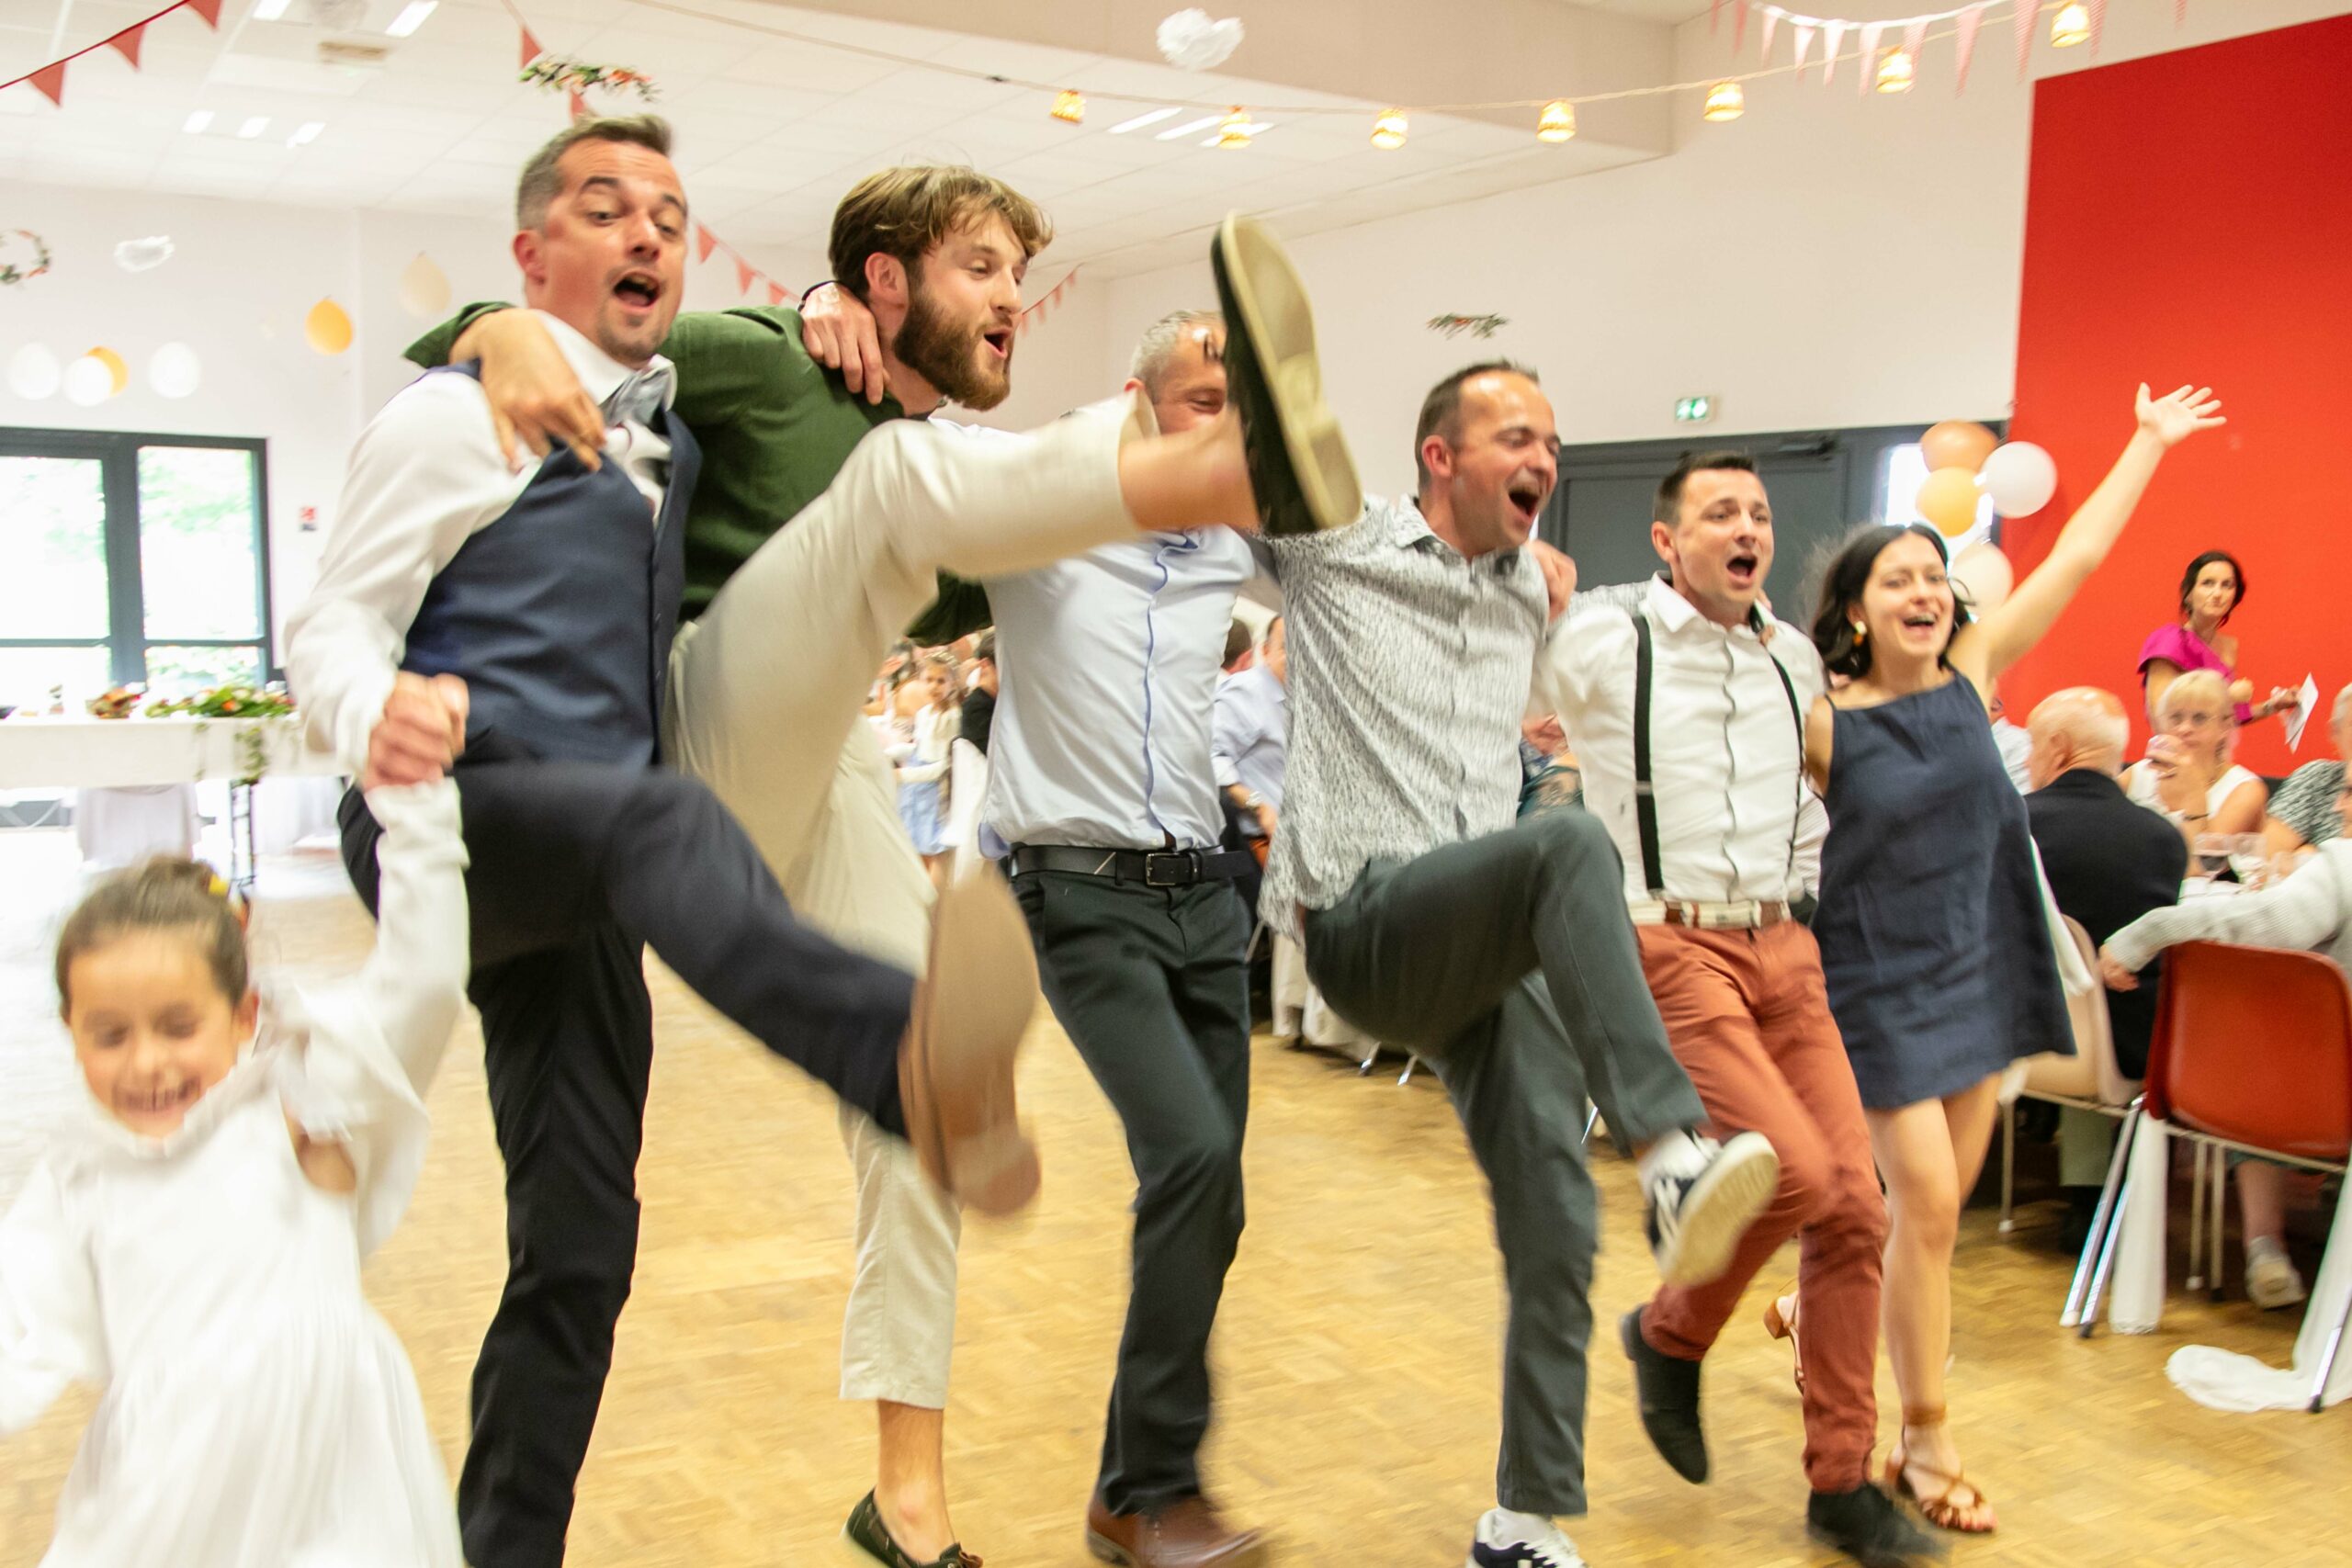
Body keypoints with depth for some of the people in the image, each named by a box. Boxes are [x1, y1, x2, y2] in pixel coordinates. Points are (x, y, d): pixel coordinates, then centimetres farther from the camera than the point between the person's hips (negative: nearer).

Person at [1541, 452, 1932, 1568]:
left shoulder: (1794, 656, 14)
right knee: (1794, 1171, -20)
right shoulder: (1600, 638, -5)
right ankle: (1669, 1333, 12)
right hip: (1669, 950, -6)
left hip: (1782, 951, 6)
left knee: (1853, 1206, 1)